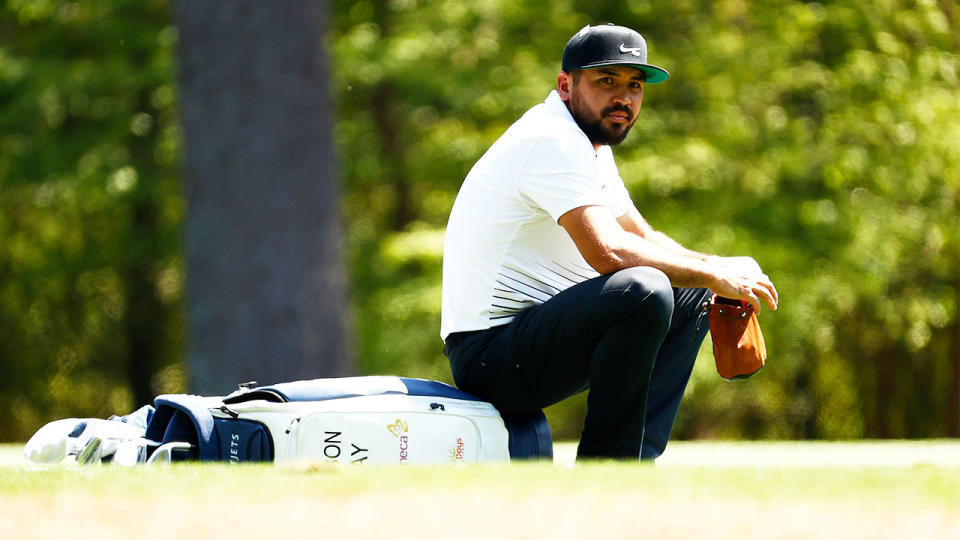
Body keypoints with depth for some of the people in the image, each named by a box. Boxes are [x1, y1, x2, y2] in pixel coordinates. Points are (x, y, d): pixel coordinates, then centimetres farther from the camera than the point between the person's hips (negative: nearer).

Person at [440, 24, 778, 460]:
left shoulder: (591, 146, 17)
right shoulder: (553, 141, -16)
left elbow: (642, 238, 25)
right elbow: (610, 253, -28)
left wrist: (721, 269, 5)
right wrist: (714, 275, -17)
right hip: (487, 355, -11)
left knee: (690, 294, 18)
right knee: (644, 291, -32)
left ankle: (638, 461, 5)